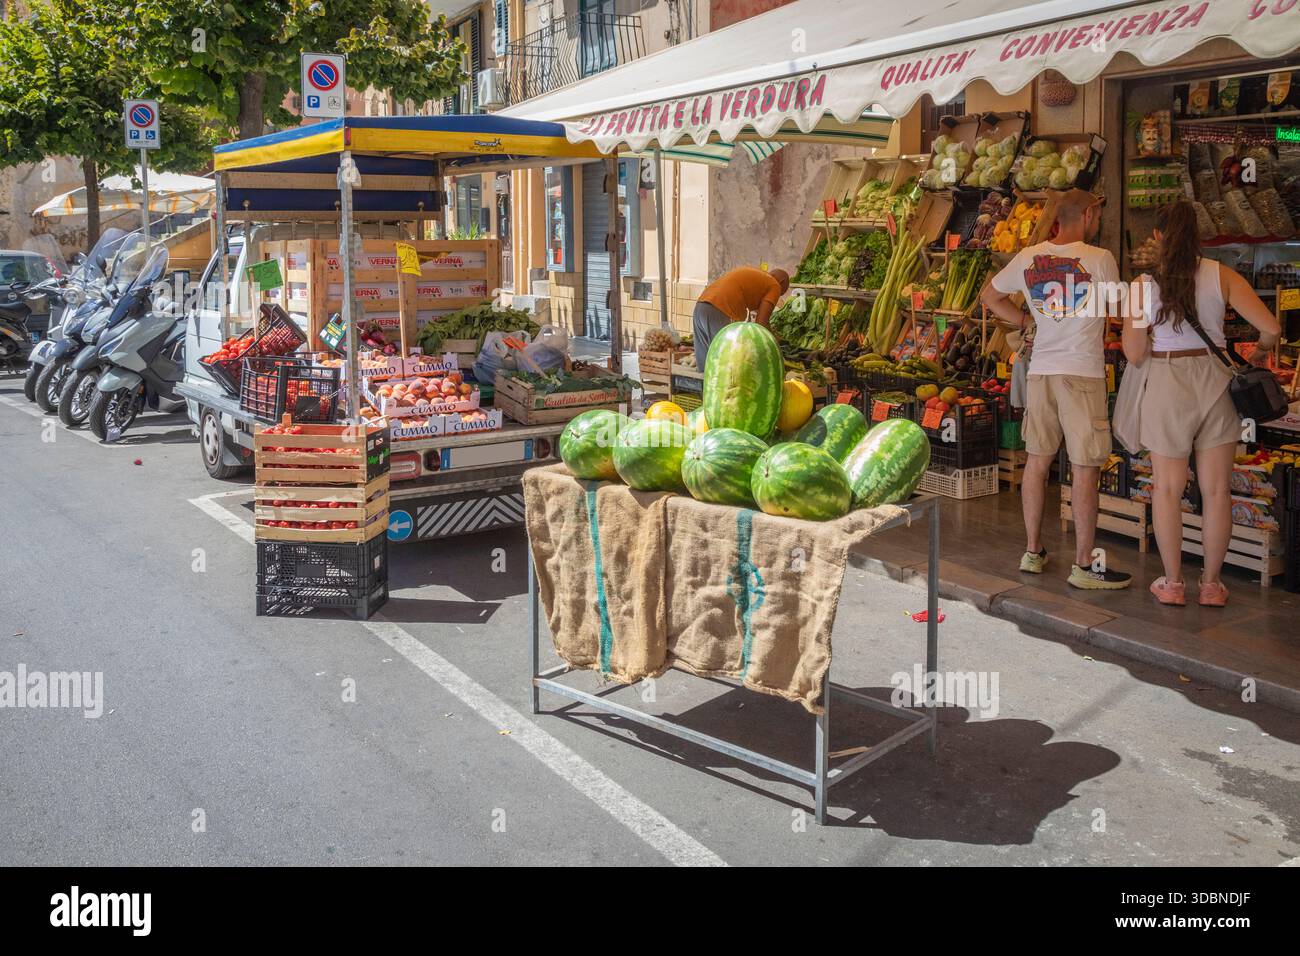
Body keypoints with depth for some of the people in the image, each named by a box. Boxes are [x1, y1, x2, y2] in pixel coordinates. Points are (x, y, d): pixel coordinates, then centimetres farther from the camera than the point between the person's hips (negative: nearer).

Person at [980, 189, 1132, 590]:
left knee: (1038, 460, 13)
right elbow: (1117, 311, 3)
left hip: (1040, 371, 5)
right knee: (1086, 469, -1)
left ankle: (1032, 551, 22)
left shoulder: (1028, 258, 5)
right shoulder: (1100, 259, -8)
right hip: (1083, 372, -5)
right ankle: (1084, 564, 3)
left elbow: (989, 296, 18)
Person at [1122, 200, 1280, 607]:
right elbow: (1270, 326, -9)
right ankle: (1211, 585, 16)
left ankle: (1172, 583, 14)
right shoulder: (1221, 276, -3)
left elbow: (1135, 354, -4)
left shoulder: (1143, 285, -5)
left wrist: (1131, 323, 14)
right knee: (1216, 489, 9)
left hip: (1167, 382, -1)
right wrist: (1259, 353, 11)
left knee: (1167, 488, 10)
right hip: (1215, 379, 1)